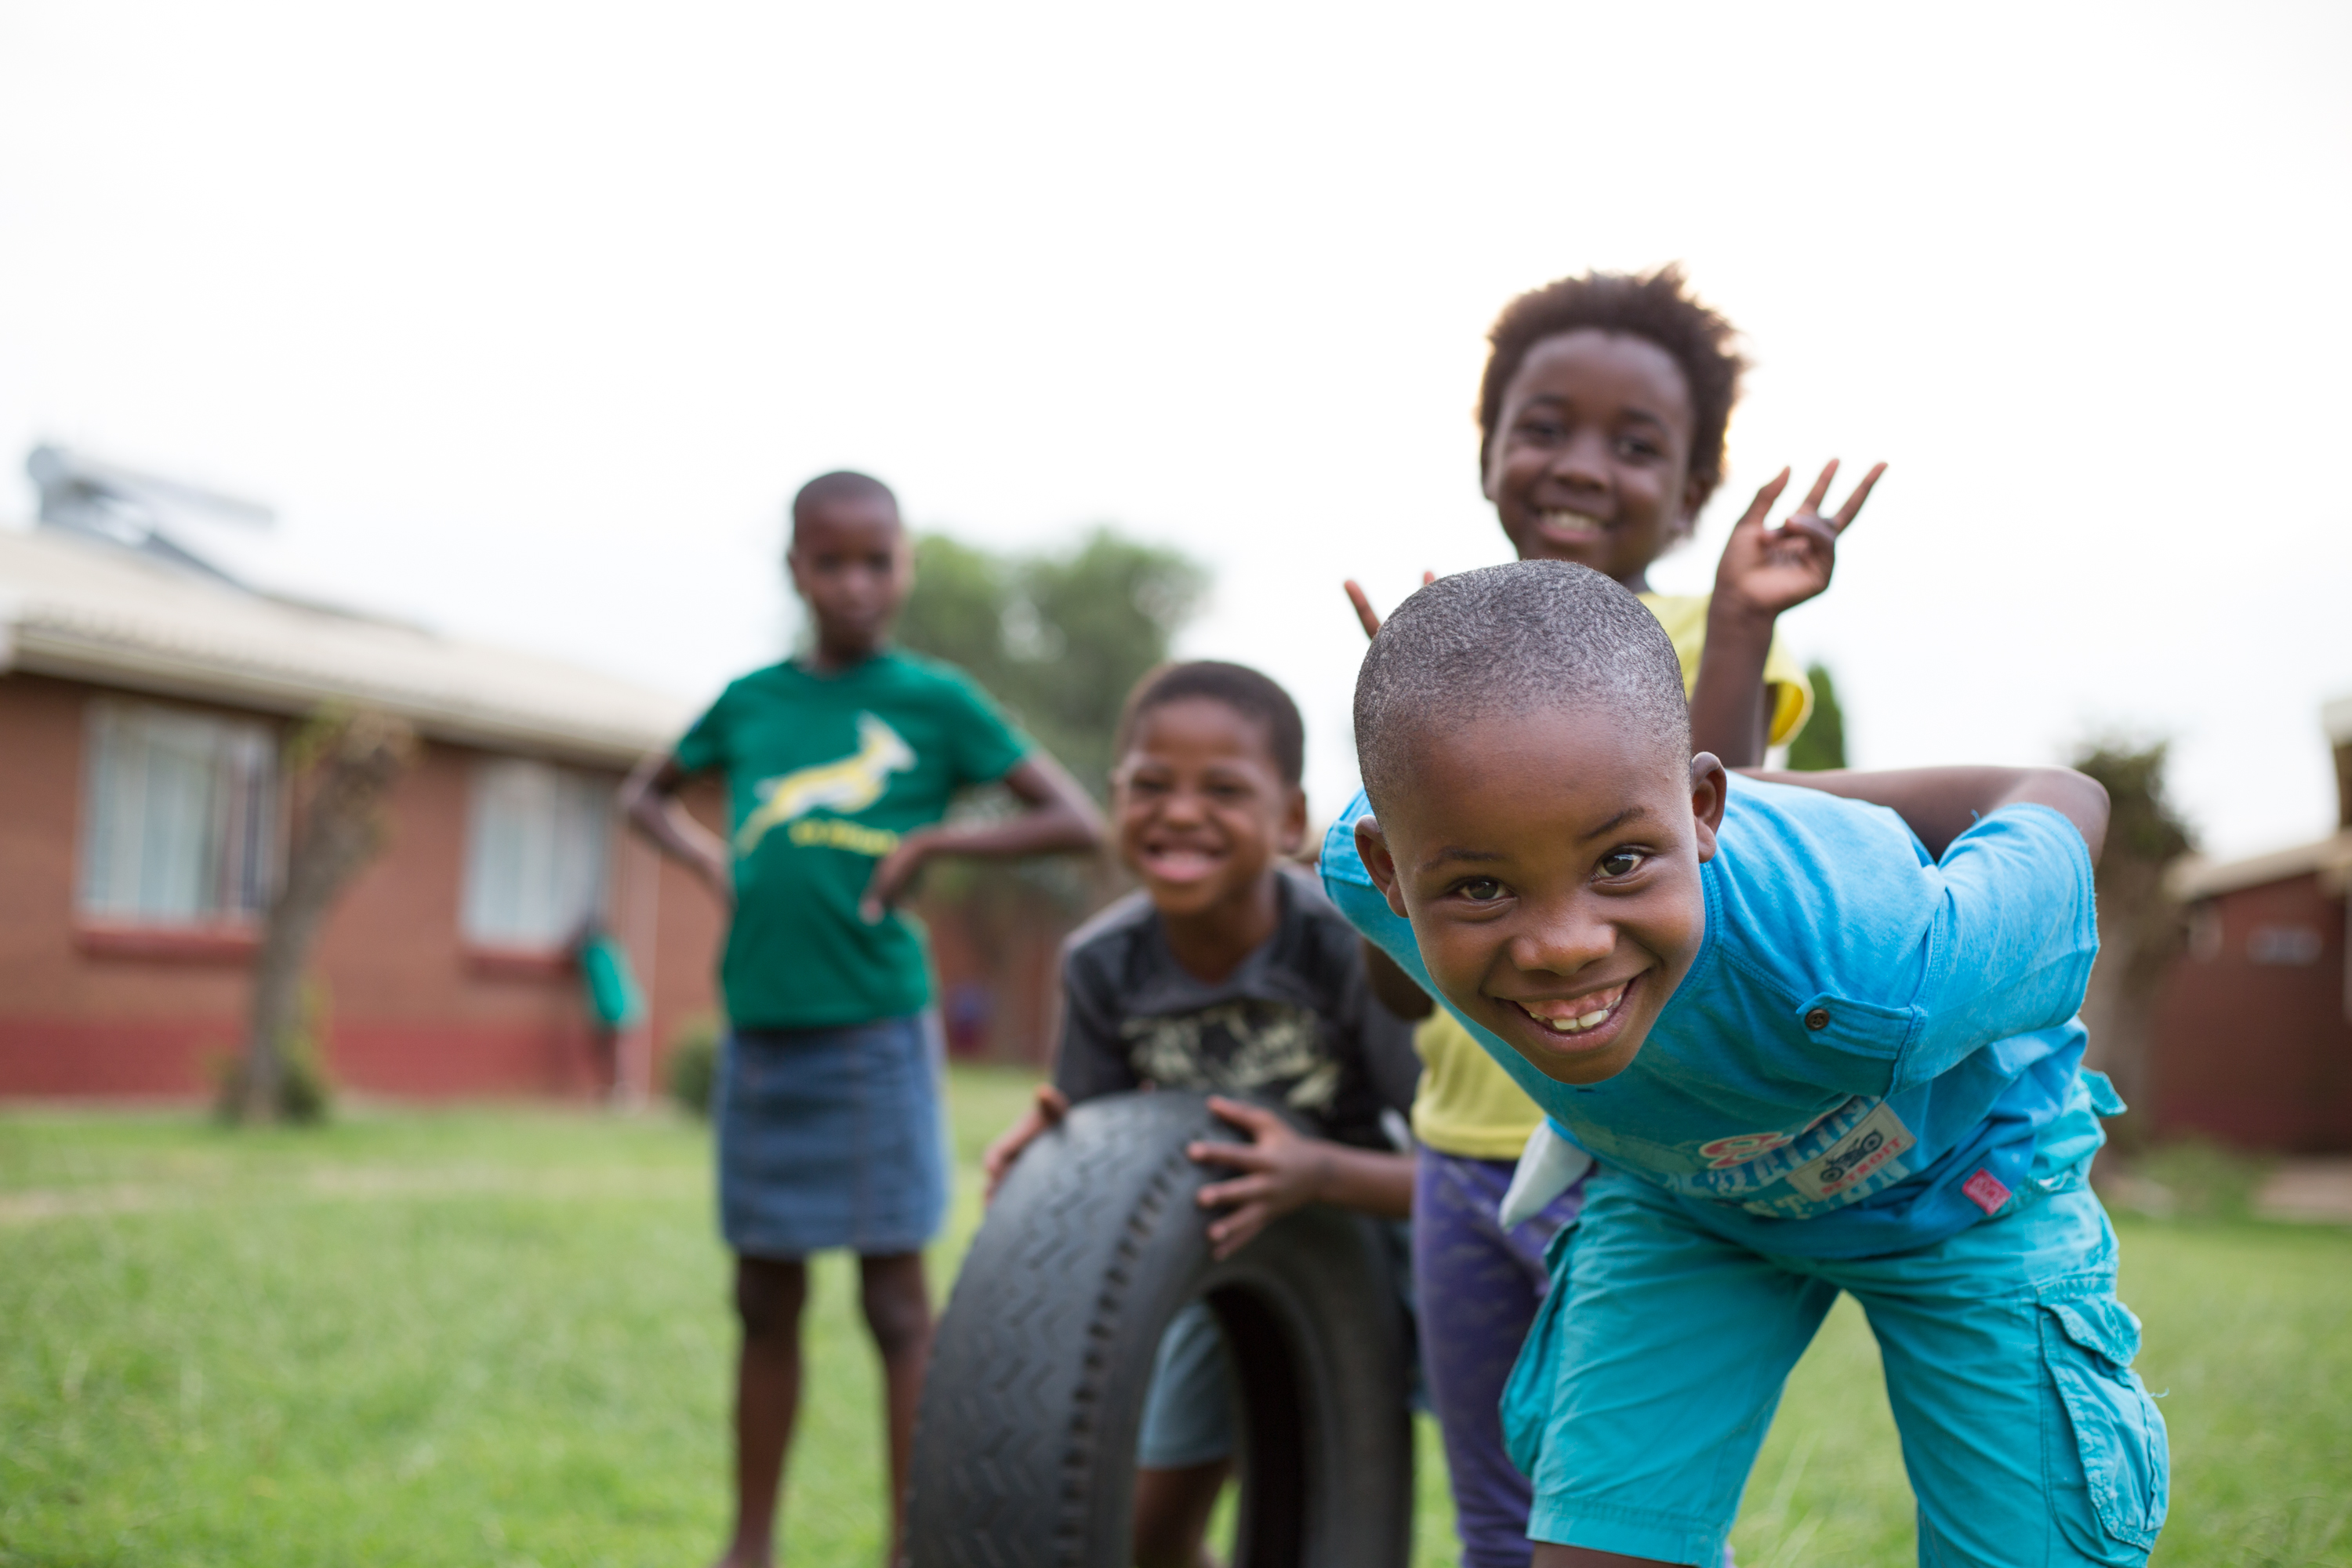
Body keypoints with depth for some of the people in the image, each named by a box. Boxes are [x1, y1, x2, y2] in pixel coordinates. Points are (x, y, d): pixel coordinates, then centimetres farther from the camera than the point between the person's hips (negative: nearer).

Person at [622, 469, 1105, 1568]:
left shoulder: (936, 701, -3)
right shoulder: (750, 701, 8)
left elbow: (1079, 824, -4)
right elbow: (644, 795, 24)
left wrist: (933, 842, -11)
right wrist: (708, 856, 4)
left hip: (874, 1027, -4)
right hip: (759, 1026, 4)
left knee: (896, 1296, 0)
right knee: (766, 1299, 12)